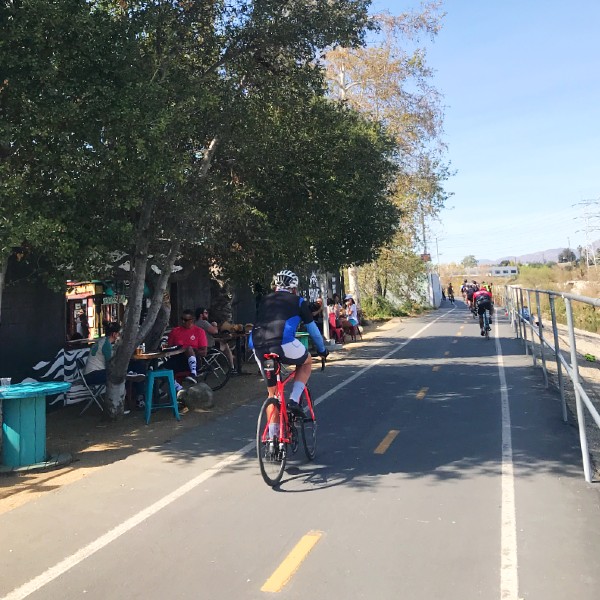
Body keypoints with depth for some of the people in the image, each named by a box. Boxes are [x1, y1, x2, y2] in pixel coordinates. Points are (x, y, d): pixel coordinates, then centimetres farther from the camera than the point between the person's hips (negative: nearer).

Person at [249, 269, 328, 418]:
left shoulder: (265, 300, 29)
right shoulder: (298, 301, 20)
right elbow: (313, 329, 27)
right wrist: (322, 350, 42)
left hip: (258, 347, 4)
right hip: (284, 344, -4)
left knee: (272, 392, 22)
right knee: (307, 361, 28)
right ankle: (294, 400, 12)